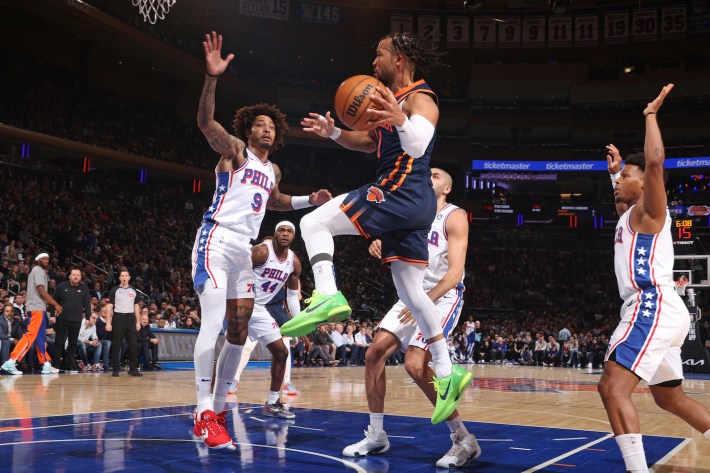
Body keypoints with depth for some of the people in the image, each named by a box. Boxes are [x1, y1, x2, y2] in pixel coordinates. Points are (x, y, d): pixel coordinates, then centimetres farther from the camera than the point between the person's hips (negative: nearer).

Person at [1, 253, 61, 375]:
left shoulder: (37, 271, 23)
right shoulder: (39, 270, -7)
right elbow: (41, 291, -17)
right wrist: (56, 304, -17)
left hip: (37, 308, 11)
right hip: (37, 308, -11)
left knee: (40, 337, 9)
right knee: (30, 336, -14)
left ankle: (46, 365, 12)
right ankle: (10, 362, -18)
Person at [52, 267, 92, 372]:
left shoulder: (84, 288, 1)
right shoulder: (62, 286, -1)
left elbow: (87, 304, 3)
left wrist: (88, 318, 0)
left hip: (76, 321, 1)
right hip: (62, 319, -1)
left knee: (73, 343, 6)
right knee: (59, 342, 1)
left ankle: (70, 365, 14)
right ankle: (56, 364, 8)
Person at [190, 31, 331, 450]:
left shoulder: (273, 171, 19)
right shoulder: (235, 149, -1)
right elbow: (206, 122, -20)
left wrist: (309, 201, 28)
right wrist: (213, 77, -34)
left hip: (244, 250, 8)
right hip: (216, 241, -8)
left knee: (239, 334, 7)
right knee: (213, 323, -20)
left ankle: (218, 409, 18)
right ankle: (204, 414, -20)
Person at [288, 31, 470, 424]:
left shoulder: (420, 98, -8)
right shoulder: (392, 99, 20)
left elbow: (417, 145, -25)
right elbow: (370, 143, 31)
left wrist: (400, 120, -44)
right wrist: (333, 132, 17)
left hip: (400, 195, -10)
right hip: (413, 203, 10)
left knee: (314, 223, -11)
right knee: (410, 290, 9)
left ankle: (327, 297, -28)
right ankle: (447, 373, 11)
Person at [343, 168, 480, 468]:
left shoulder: (454, 217, -9)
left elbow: (455, 271, -18)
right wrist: (380, 246, -7)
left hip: (443, 298, -8)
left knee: (415, 365, -22)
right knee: (374, 353, -1)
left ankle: (464, 439, -10)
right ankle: (376, 435, 11)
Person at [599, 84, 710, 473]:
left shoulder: (649, 208, -4)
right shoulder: (630, 215, 21)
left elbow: (655, 162, -23)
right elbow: (622, 202, 48)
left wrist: (651, 114, -13)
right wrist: (614, 170, 40)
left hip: (654, 307, -11)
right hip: (654, 311, 11)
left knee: (612, 386, -19)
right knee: (670, 397, 17)